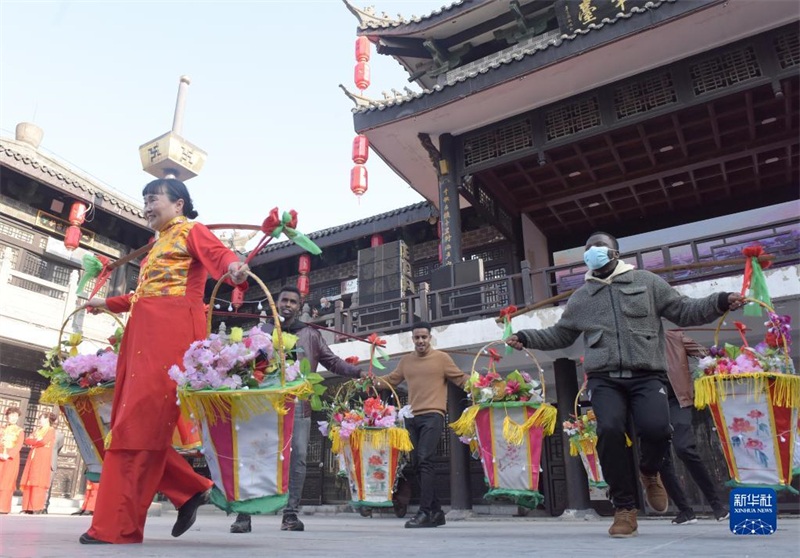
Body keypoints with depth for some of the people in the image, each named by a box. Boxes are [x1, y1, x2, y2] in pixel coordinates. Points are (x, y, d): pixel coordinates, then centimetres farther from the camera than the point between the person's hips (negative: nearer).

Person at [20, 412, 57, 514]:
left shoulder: (51, 430, 0)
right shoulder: (37, 431, 23)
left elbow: (44, 441, -14)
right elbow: (27, 440, 12)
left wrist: (33, 442, 2)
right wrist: (36, 440, -5)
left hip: (43, 459, -7)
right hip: (33, 458, 7)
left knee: (38, 482, -12)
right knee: (29, 482, 1)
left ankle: (37, 508, -13)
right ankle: (28, 507, 3)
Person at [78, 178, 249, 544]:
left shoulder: (191, 231, 6)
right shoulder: (159, 244, 29)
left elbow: (220, 254, -14)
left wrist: (234, 267, -37)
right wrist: (108, 304, 46)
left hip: (172, 331, -9)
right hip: (144, 333, 9)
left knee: (143, 422, -12)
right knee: (136, 422, 4)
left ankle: (117, 525, -9)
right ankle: (190, 489, 10)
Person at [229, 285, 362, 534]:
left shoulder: (310, 335, 11)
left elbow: (332, 361, 11)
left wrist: (358, 372, 0)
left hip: (299, 405, 1)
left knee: (298, 457, 1)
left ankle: (291, 514, 11)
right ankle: (244, 514, 7)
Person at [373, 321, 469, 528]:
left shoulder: (442, 358, 2)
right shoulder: (406, 361, 17)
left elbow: (460, 378, 2)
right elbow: (391, 379, 19)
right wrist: (372, 380, 4)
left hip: (432, 416, -6)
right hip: (411, 418, 6)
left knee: (425, 460, -17)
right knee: (417, 464, 7)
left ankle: (425, 512, -13)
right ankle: (436, 511, 18)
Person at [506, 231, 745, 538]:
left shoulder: (646, 281, 13)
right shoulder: (581, 298, 18)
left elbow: (684, 311, 12)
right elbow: (558, 335, 24)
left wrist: (720, 302, -4)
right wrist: (526, 338, 12)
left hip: (646, 376, -1)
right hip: (605, 379, 1)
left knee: (656, 428, -25)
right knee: (610, 430, -23)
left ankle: (649, 472, 13)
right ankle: (625, 507, -3)